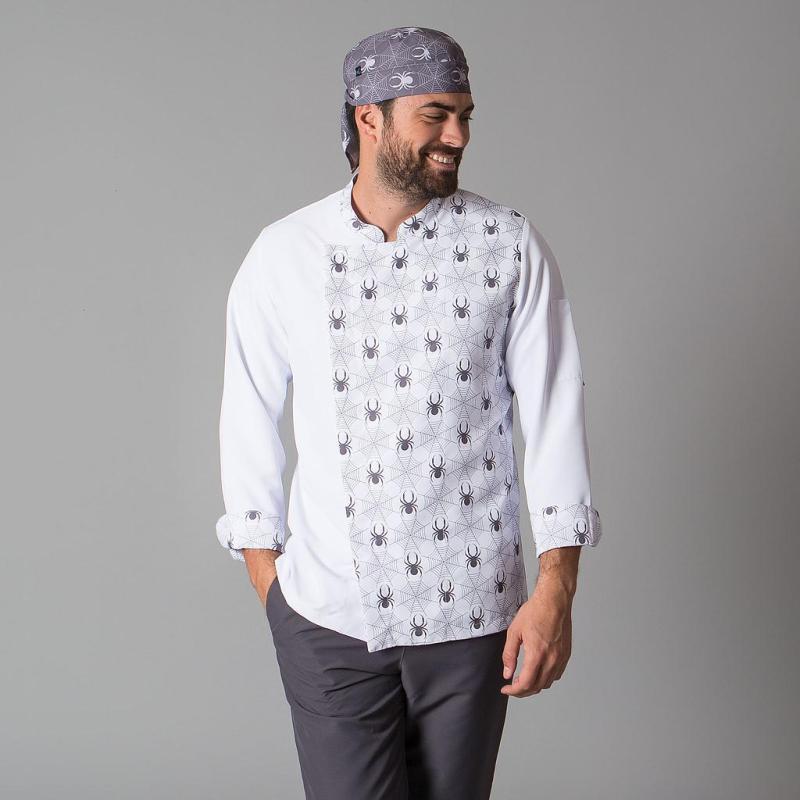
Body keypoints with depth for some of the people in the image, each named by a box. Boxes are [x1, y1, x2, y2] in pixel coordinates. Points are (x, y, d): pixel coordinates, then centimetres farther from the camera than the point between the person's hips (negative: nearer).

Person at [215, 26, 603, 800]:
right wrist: (265, 576, 5)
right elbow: (249, 421, 6)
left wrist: (555, 590, -7)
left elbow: (553, 412, -3)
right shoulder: (282, 255, -1)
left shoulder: (509, 246, -3)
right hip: (327, 616, 0)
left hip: (472, 609, 1)